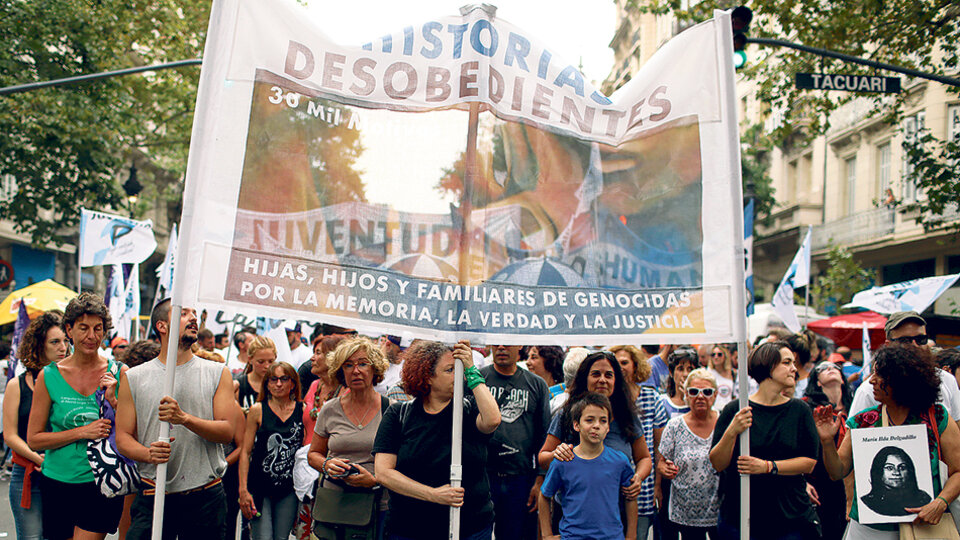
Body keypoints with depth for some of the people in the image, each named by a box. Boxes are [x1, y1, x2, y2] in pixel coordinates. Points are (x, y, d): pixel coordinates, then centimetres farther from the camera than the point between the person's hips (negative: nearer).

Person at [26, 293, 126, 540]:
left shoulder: (119, 373, 0)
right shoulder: (49, 376, 0)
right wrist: (82, 432, -13)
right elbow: (33, 439, -1)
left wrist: (112, 400, -14)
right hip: (57, 483, 2)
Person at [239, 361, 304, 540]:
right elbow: (245, 452, 0)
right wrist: (243, 490, -6)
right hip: (260, 487, -2)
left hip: (289, 489, 2)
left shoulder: (303, 411, 3)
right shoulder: (257, 410, 0)